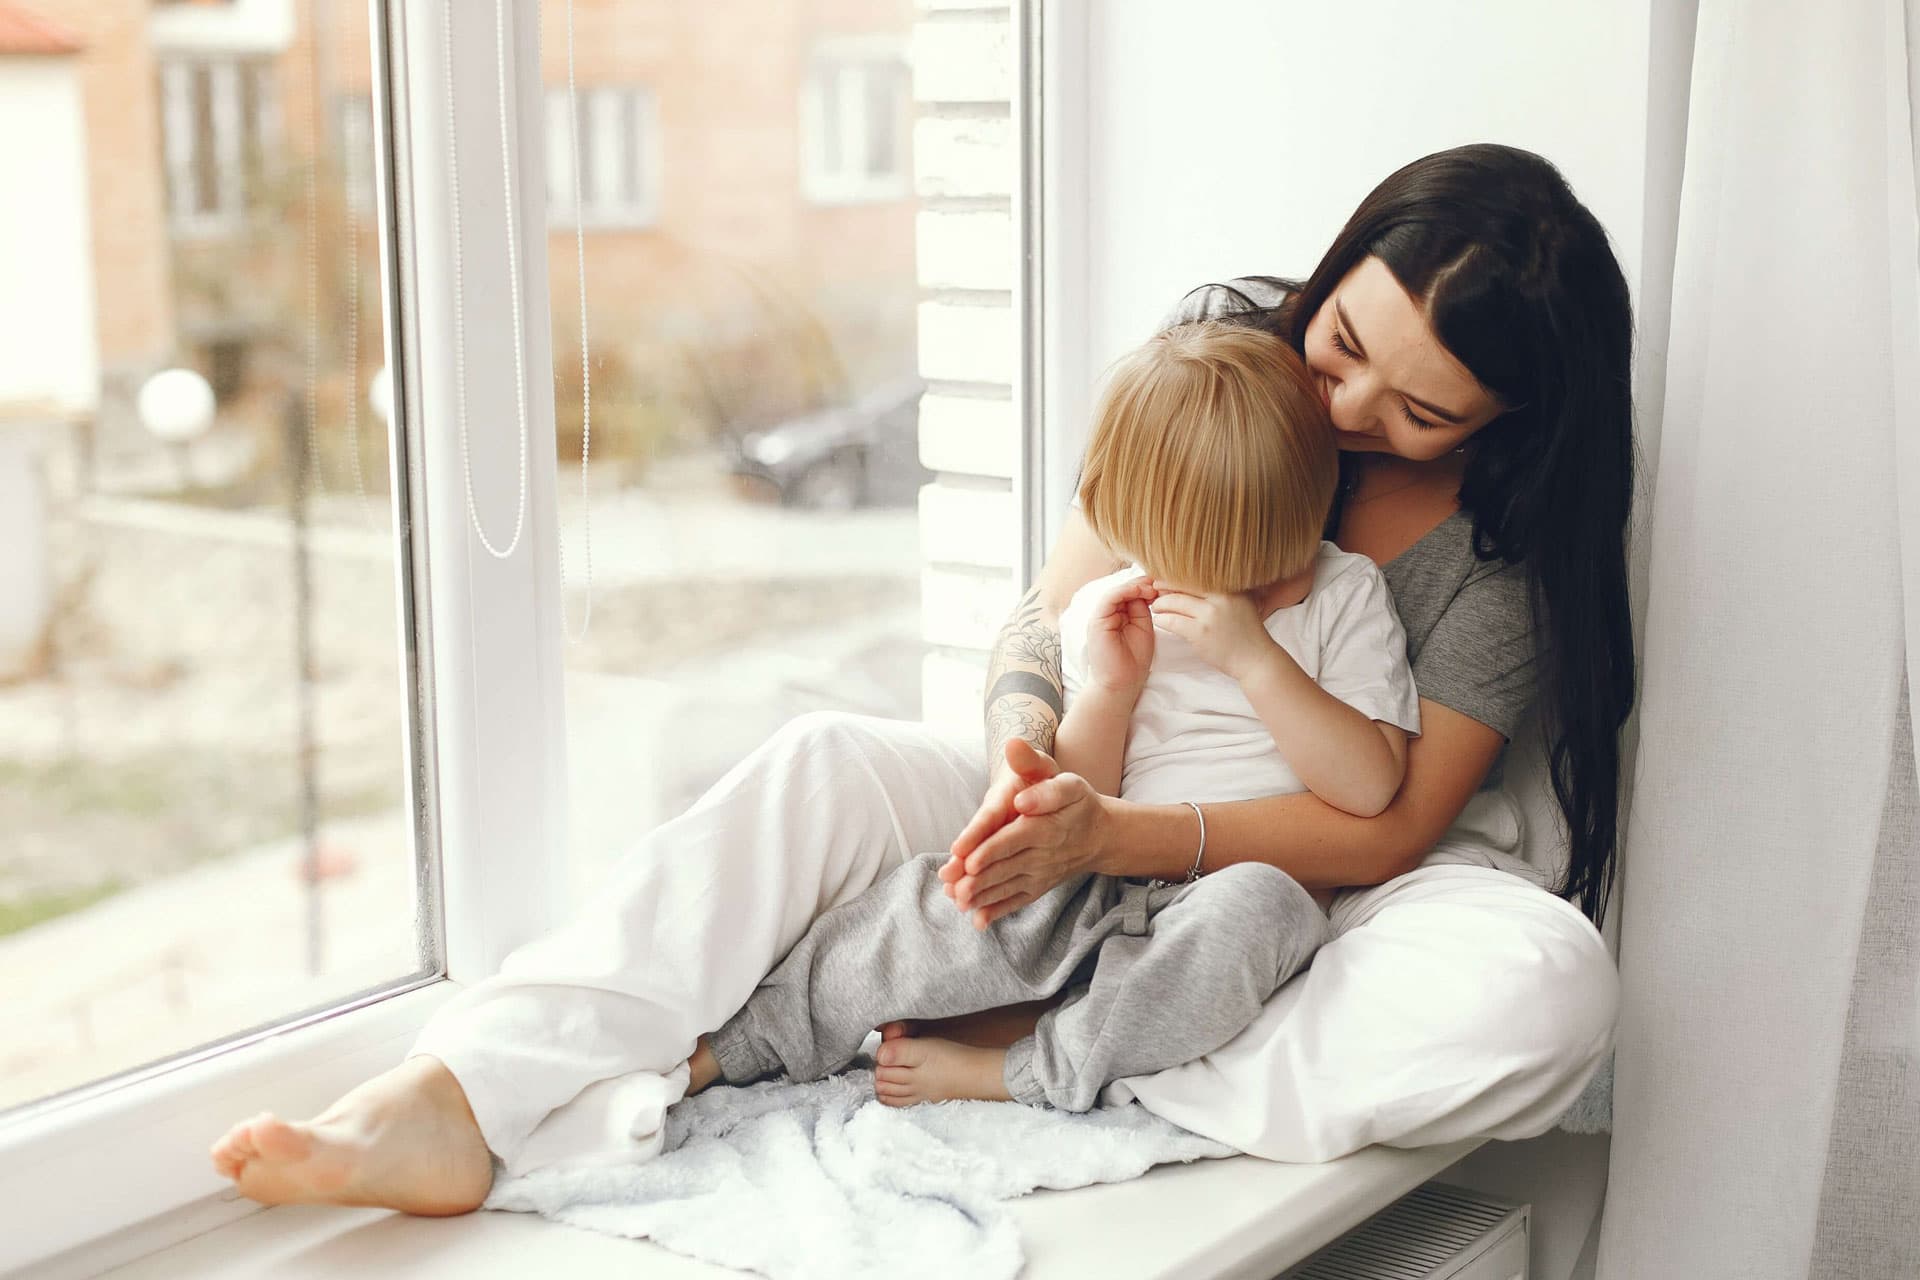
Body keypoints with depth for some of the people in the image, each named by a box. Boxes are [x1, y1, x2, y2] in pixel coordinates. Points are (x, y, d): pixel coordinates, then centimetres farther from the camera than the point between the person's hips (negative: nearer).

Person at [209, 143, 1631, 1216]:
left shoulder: (1518, 527, -14)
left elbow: (1389, 823, -20)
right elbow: (1049, 627, -5)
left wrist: (1109, 837, -33)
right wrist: (1026, 767, -28)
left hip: (1335, 893, -2)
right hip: (1111, 820, 2)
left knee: (1543, 984, -37)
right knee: (822, 768, -23)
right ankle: (462, 1101, -38)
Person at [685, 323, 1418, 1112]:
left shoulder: (1345, 596, 4)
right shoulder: (1108, 616, 10)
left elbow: (1370, 787, -8)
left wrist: (1256, 657, -16)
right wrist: (1107, 690, -7)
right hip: (1104, 895, 2)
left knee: (1259, 904, -38)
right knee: (954, 894, -26)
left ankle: (1014, 1076, -25)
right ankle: (725, 1050, -12)